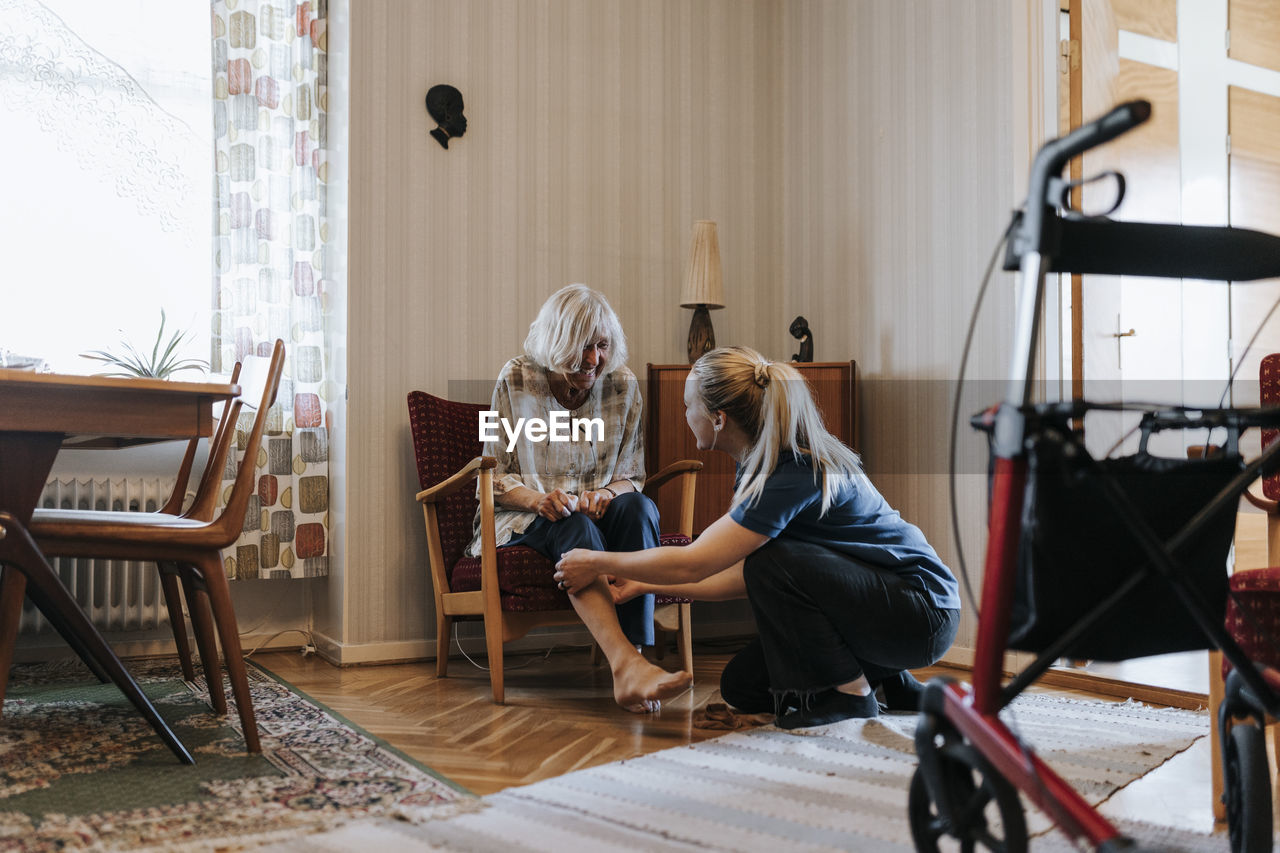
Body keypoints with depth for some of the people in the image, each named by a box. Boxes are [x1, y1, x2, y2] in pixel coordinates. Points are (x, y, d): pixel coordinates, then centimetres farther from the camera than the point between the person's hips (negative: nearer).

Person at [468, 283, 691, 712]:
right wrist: (537, 499, -24)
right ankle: (625, 664, -56)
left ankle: (634, 656, -42)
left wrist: (607, 493, -18)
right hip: (525, 520, -2)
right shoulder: (515, 381, -4)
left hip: (595, 514, 3)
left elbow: (632, 476, 7)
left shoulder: (622, 384, 2)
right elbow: (493, 476, -2)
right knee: (575, 526, -37)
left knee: (639, 508, -31)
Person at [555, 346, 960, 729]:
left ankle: (852, 692, -11)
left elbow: (690, 564, -25)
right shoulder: (757, 465, 1)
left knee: (773, 562, -28)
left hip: (923, 614, -9)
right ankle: (887, 679, 13)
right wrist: (645, 583, 9)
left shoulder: (791, 476, -28)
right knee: (742, 687, 5)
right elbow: (742, 577, 6)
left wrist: (599, 563, -11)